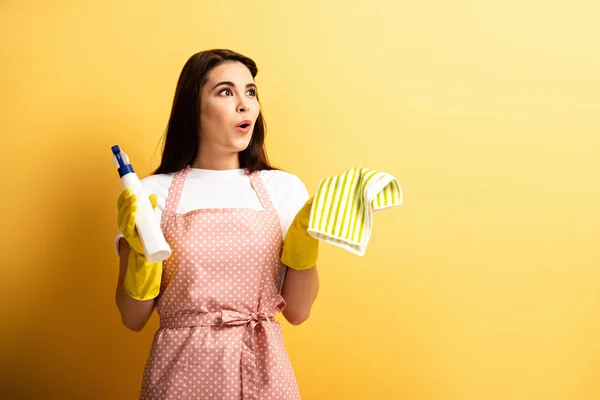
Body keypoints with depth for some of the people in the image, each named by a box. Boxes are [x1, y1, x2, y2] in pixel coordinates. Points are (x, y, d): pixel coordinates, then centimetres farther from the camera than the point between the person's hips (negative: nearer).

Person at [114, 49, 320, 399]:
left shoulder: (284, 188, -2)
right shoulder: (152, 195, -4)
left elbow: (297, 312, -1)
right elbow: (133, 318, -1)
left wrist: (306, 238, -13)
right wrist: (140, 251, -17)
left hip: (263, 370, 1)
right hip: (182, 370, -1)